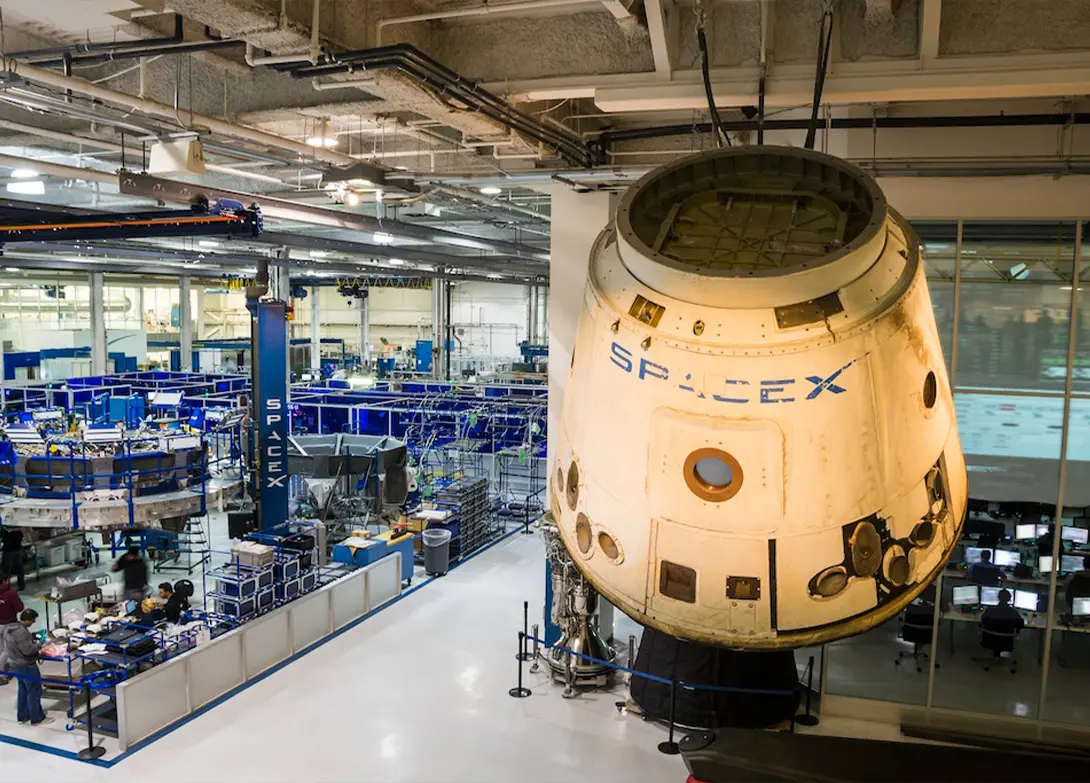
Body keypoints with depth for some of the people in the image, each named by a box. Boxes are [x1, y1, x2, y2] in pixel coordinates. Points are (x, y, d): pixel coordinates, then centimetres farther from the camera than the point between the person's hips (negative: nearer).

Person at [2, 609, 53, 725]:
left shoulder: (9, 628, 3)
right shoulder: (21, 632, -29)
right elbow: (28, 650, -28)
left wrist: (33, 639, 8)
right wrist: (40, 643, -15)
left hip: (15, 664, 10)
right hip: (26, 666, -10)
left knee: (23, 690, 22)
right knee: (34, 691, 2)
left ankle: (23, 715, 33)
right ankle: (37, 718, 11)